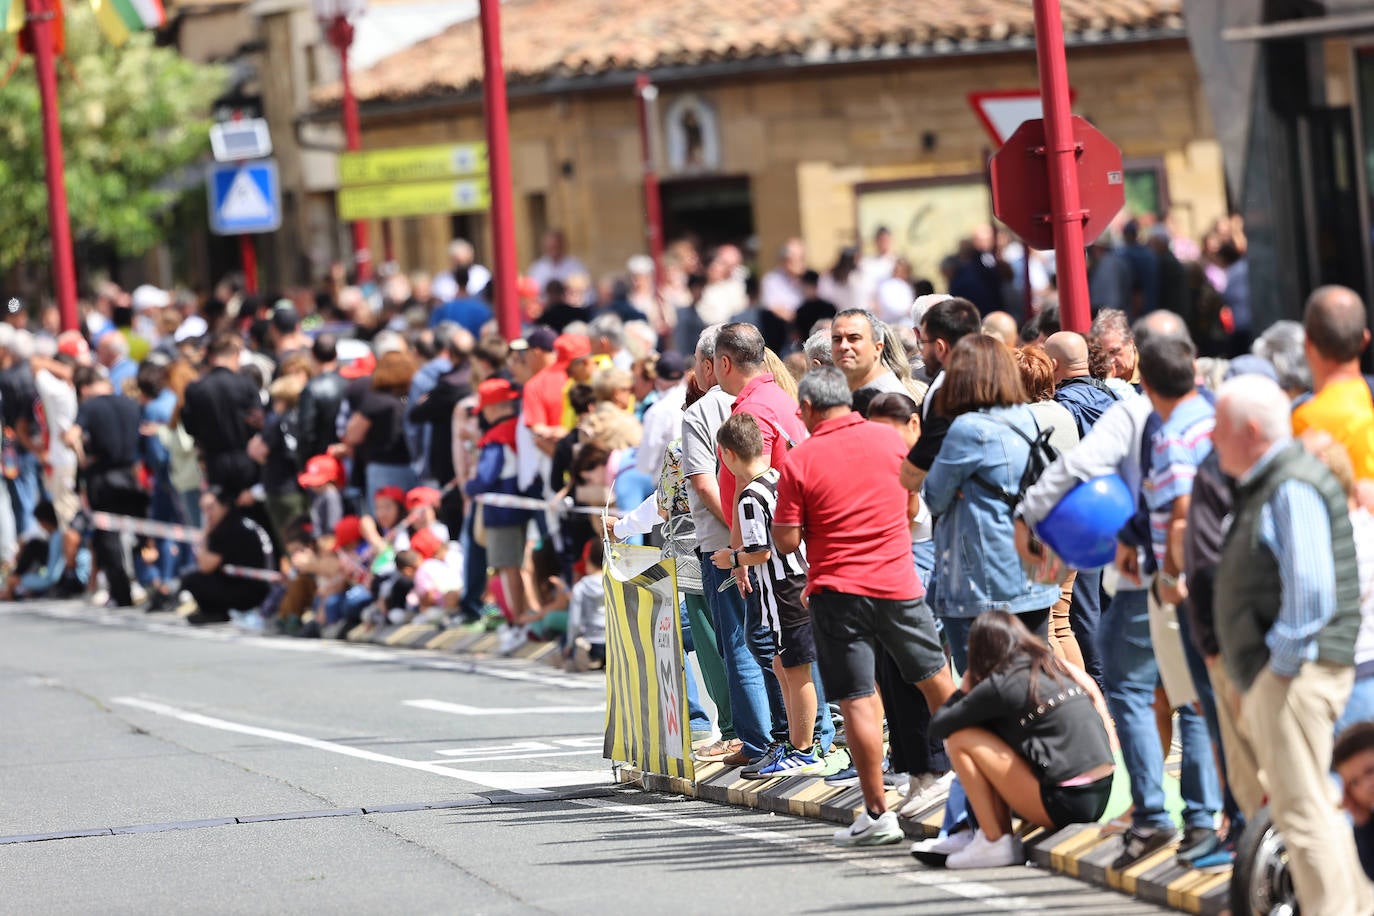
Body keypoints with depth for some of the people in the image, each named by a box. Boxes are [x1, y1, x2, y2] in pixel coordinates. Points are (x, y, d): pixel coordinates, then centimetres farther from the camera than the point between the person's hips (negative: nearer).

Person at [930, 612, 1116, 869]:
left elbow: (939, 725, 2)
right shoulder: (1058, 668, 12)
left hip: (1063, 804, -7)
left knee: (960, 740, 0)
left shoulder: (1000, 685, -6)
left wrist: (964, 691, 20)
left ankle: (994, 842, 0)